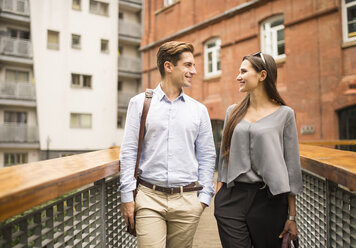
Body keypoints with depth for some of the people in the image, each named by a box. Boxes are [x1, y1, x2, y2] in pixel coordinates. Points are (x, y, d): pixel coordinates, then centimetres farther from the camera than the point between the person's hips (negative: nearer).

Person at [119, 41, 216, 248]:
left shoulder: (199, 110, 8)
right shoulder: (140, 103, 3)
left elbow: (207, 156, 10)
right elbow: (129, 151, 2)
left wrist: (204, 197, 4)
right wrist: (127, 195, -2)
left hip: (186, 200, 2)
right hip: (149, 198, -2)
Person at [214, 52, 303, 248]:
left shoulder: (284, 114, -1)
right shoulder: (233, 112, 8)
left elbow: (292, 166, -1)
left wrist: (292, 216, -1)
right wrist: (218, 196, 8)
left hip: (269, 200, -2)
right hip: (232, 199, 2)